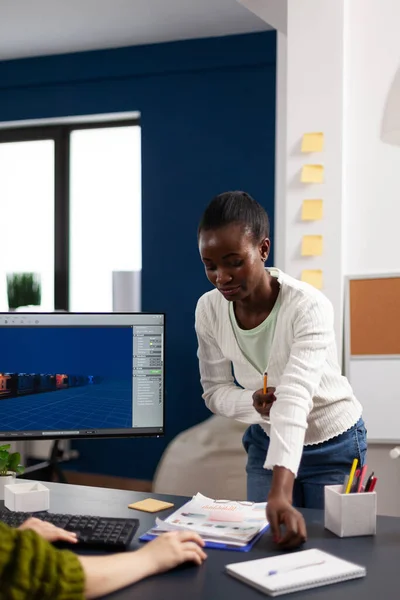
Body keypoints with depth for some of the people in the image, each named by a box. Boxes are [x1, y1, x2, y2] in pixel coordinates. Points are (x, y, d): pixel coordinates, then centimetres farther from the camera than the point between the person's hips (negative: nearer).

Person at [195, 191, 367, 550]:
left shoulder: (309, 307, -30)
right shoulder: (209, 310, -15)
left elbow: (295, 400, -42)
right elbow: (215, 391, -5)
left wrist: (280, 493, -53)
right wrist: (253, 403, -28)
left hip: (333, 445, -3)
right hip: (267, 442, 4)